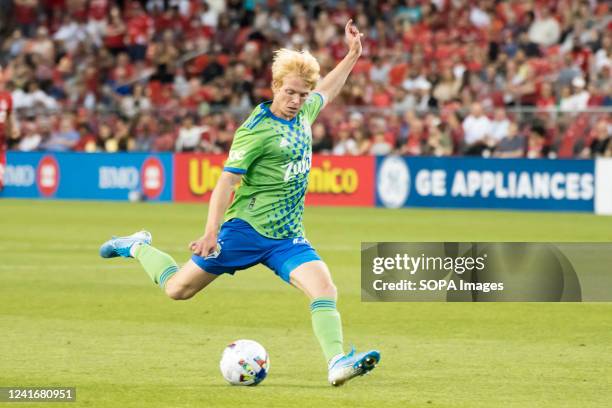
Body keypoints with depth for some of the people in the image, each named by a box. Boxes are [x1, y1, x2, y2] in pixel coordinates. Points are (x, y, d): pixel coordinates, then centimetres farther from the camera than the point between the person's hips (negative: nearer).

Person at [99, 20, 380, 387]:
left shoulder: (304, 112, 6)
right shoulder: (257, 130, -15)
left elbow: (326, 93, 31)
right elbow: (227, 181, -18)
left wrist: (353, 55, 24)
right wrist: (211, 232, -26)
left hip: (287, 235, 6)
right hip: (247, 229, -5)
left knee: (325, 288, -19)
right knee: (178, 289, 5)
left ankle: (337, 363, -26)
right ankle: (138, 248, 32)